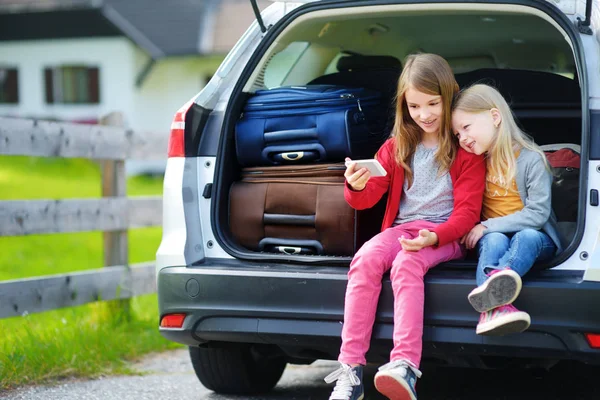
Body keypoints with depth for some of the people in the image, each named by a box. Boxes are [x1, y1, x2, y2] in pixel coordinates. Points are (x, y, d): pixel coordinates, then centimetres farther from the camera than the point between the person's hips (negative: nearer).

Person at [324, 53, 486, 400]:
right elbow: (368, 199, 8)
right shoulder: (397, 147, 16)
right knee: (365, 260, -29)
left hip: (446, 235, -3)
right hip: (401, 228, 4)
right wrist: (358, 187, -18)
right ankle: (350, 370, -36)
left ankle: (406, 366, -51)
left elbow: (467, 212, -3)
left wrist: (434, 237, -22)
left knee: (406, 264, -36)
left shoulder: (467, 149, 5)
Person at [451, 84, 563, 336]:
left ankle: (491, 288, -67)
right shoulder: (475, 161, 6)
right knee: (495, 241, -31)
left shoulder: (530, 159, -11)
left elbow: (537, 214, -16)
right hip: (493, 237, 3)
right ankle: (495, 306, -62)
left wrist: (488, 226, -21)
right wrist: (484, 231, -8)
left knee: (527, 238, -35)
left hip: (534, 237, -3)